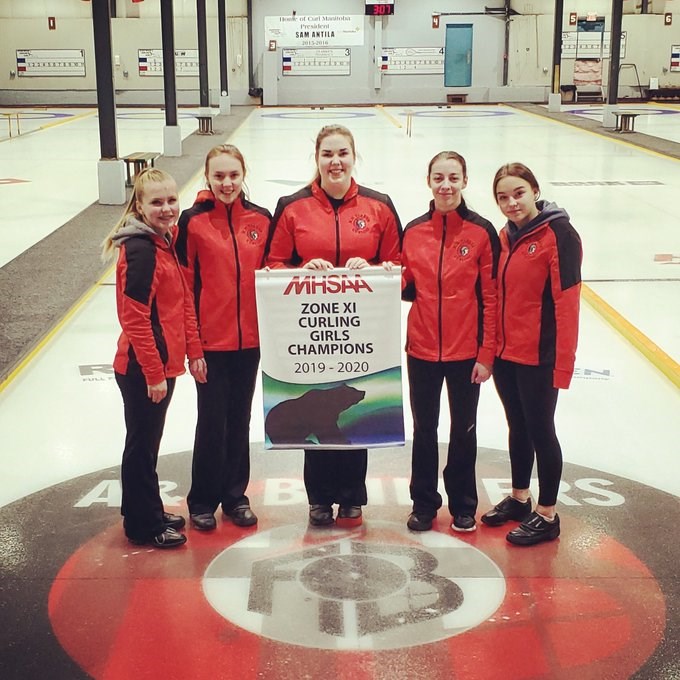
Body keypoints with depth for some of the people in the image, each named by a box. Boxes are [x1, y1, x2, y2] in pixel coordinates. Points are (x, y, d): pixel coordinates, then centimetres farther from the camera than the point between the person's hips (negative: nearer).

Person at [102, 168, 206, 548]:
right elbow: (134, 318, -22)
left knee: (149, 442, 20)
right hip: (142, 369, -9)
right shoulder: (140, 250, -20)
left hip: (164, 363, 9)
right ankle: (143, 526, 20)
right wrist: (154, 373, -19)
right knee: (142, 444, 6)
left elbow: (183, 304, 14)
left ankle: (150, 513, 35)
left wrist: (194, 351, 12)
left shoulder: (167, 242, 8)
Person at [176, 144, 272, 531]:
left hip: (250, 338, 3)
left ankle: (235, 495, 29)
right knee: (212, 420, 5)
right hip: (210, 340, -3)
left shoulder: (261, 219, 2)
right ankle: (203, 500, 22)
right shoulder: (193, 220, -8)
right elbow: (183, 282, -6)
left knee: (240, 419, 14)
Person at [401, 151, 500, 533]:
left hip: (467, 352, -2)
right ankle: (424, 503, 27)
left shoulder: (482, 232, -7)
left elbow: (491, 298, -6)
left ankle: (464, 505, 27)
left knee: (464, 429, 11)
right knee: (424, 429, 12)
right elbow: (408, 288, 8)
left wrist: (487, 354, -8)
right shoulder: (413, 232, 1)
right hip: (422, 350, 2)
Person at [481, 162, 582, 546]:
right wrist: (490, 348, 9)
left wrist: (563, 363, -20)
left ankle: (547, 516, 18)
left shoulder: (559, 235, -14)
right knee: (518, 428, 19)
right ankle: (519, 499, 35)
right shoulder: (506, 236, 8)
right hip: (505, 354, 7)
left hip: (538, 358, -7)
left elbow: (567, 303, -18)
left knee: (540, 430, 4)